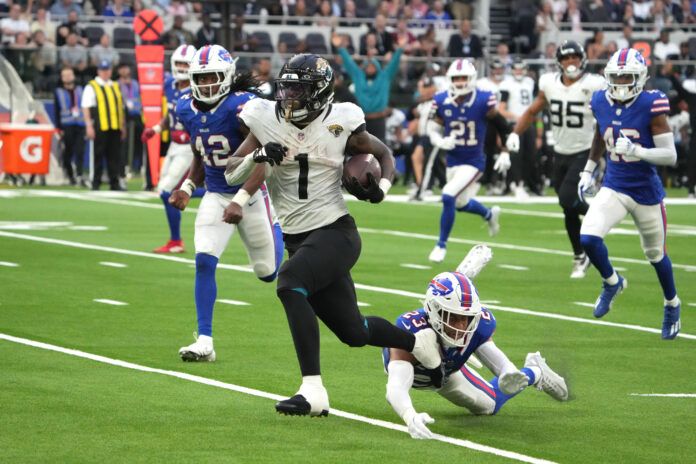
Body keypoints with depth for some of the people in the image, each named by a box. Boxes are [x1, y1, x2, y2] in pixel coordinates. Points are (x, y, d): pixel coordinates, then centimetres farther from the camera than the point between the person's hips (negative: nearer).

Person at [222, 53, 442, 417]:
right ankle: (417, 342, 41)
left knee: (290, 284, -32)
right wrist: (257, 157, -18)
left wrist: (381, 188, -8)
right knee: (352, 332, 11)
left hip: (335, 232, -5)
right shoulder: (266, 121, 0)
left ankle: (313, 390, -34)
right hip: (297, 238, 5)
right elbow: (231, 173, 2)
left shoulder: (340, 123, -5)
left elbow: (384, 154, 12)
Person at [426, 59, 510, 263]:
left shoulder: (483, 101, -17)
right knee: (461, 203, 20)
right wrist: (441, 142, -19)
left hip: (473, 162, -5)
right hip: (452, 161, 5)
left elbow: (502, 127, -5)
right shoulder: (442, 101, -7)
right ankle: (490, 214, 53)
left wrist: (505, 154, -3)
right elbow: (433, 129, 2)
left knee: (449, 197, -19)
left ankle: (441, 245, -4)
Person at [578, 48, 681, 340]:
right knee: (588, 239, -19)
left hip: (646, 192, -3)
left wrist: (637, 151, -32)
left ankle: (672, 305, 42)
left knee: (655, 253, 14)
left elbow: (670, 156, -17)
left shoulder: (652, 106, -17)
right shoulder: (601, 103, -4)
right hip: (614, 188, 3)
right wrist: (588, 171, 21)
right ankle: (611, 283, 12)